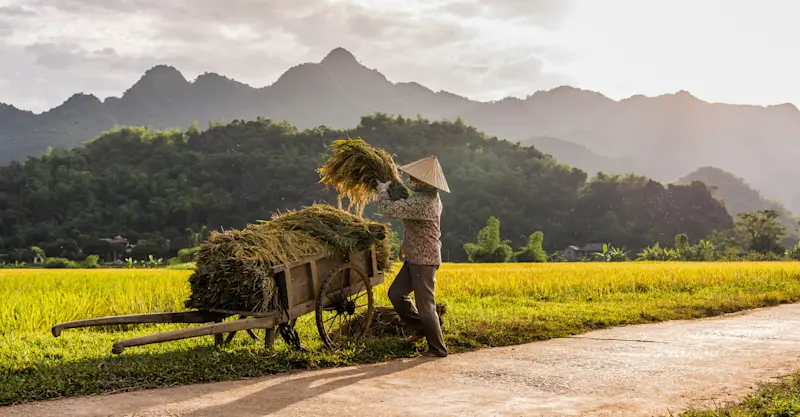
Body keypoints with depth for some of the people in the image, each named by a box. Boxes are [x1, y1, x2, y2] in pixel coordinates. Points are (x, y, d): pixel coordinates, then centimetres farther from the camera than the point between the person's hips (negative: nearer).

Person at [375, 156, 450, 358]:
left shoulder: (421, 201, -25)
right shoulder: (431, 197, 7)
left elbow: (388, 210, -27)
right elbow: (406, 207, 28)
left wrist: (383, 191, -9)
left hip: (424, 260, -10)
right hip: (415, 258, 10)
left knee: (425, 304, -1)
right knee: (396, 293, 16)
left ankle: (437, 348, 12)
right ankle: (420, 327, 30)